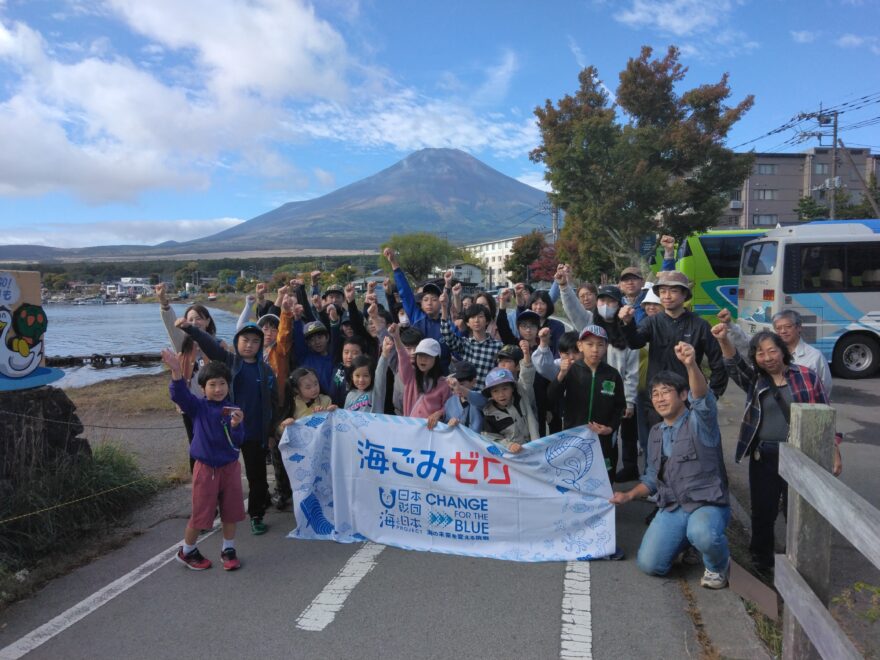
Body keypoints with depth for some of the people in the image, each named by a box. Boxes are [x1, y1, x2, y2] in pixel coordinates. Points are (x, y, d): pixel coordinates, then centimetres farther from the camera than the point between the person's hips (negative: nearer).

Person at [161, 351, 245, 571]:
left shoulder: (232, 410, -3)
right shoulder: (198, 406, -8)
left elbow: (238, 443, -6)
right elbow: (179, 395, -27)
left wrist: (236, 426, -27)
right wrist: (177, 372, -45)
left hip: (230, 467, 2)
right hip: (206, 468, -2)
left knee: (231, 511, 12)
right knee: (201, 513, 7)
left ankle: (228, 550, 31)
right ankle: (187, 551, 30)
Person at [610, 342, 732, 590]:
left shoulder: (699, 421, -7)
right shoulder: (656, 433, 12)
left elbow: (703, 398, -32)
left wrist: (691, 364, -51)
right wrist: (629, 495, 4)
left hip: (708, 505, -5)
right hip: (672, 509, 6)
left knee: (702, 535, -39)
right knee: (649, 564, -11)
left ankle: (718, 565, -1)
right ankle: (687, 539, 21)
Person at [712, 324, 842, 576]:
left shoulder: (807, 377, -1)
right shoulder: (753, 380, 4)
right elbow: (734, 363, -15)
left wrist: (834, 451, 0)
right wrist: (723, 340, -35)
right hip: (763, 458, 2)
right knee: (763, 511, 10)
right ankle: (761, 561, 28)